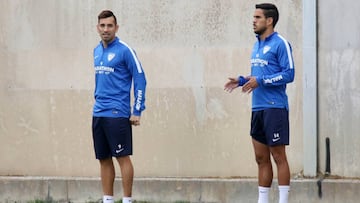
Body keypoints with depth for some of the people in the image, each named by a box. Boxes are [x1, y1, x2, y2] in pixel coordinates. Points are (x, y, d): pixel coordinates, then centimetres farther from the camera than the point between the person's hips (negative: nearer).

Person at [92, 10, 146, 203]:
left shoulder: (124, 50, -8)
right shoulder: (97, 51, 13)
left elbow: (140, 80, -8)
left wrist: (137, 111, -11)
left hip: (117, 113, -7)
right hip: (98, 113, 7)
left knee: (122, 157, -5)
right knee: (104, 159, 8)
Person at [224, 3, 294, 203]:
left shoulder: (280, 44, -9)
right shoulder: (257, 45, 17)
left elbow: (289, 74, -15)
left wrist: (260, 81, -18)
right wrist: (241, 80, 9)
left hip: (274, 108, -8)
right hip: (257, 109, 8)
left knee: (278, 156, -5)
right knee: (261, 158, 9)